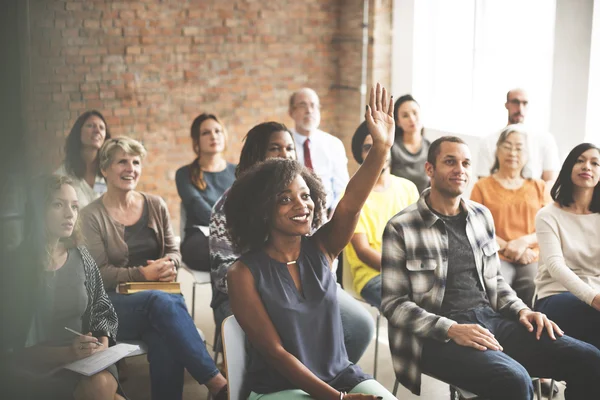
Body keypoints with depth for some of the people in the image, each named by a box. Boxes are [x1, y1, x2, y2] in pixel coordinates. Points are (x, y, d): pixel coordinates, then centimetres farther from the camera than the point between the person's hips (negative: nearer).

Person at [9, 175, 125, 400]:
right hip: (38, 370, -4)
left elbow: (102, 310, 14)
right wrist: (67, 353, -21)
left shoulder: (81, 258, 4)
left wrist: (103, 345, -6)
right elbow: (15, 347, -10)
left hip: (87, 361, 4)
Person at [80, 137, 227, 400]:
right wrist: (144, 274, -17)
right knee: (162, 301, -36)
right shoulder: (92, 216, -1)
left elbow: (173, 251, 16)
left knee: (166, 341, -35)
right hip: (115, 303, -3)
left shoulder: (155, 205, 12)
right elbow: (100, 273, -5)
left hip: (160, 295, 3)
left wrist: (169, 265, -8)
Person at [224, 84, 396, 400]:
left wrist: (380, 148, -34)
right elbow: (274, 351, -13)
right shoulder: (244, 274, -10)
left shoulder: (320, 248, 0)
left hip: (341, 375, 5)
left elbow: (350, 205, -18)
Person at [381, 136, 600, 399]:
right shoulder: (401, 228, -6)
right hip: (438, 335, -6)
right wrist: (451, 330, -20)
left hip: (491, 320, 6)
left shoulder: (482, 216, 13)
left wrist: (521, 310, 2)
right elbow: (393, 303, -8)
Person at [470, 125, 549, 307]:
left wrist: (524, 241, -8)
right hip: (495, 257, -2)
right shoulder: (483, 186, 12)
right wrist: (508, 247, -8)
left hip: (532, 260, 2)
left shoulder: (539, 187, 19)